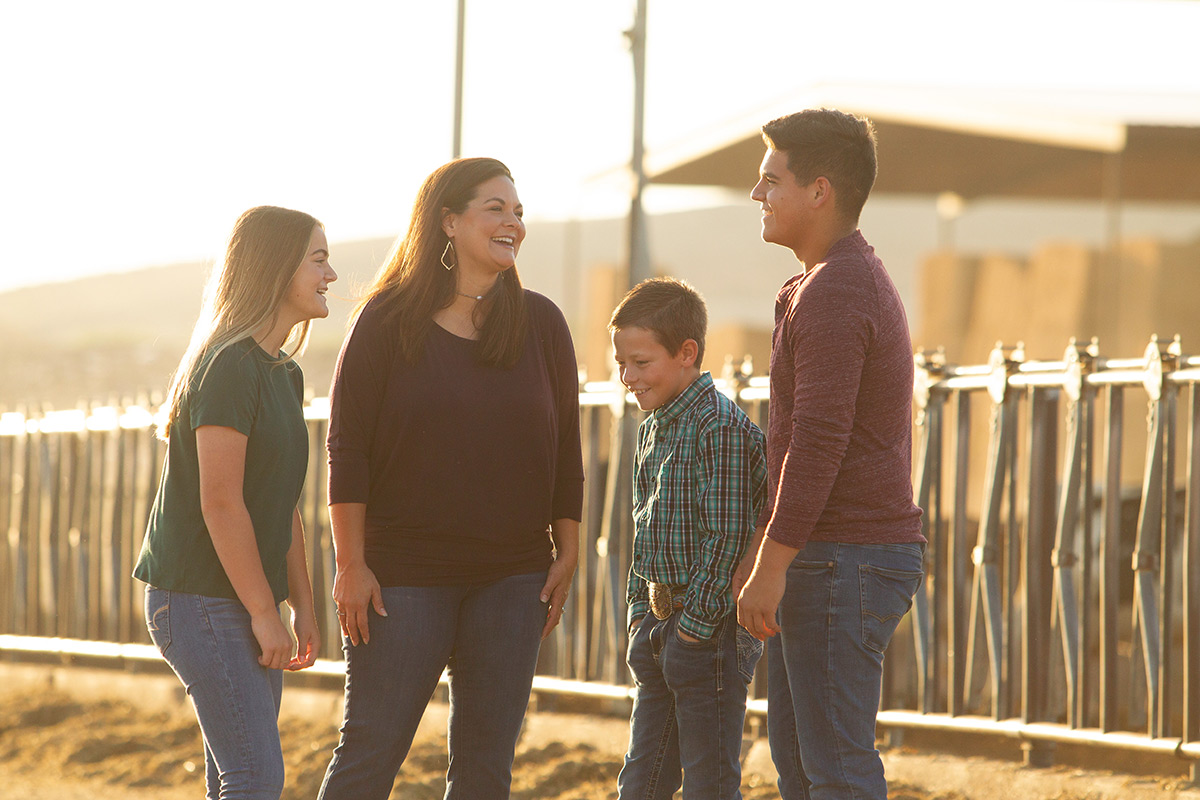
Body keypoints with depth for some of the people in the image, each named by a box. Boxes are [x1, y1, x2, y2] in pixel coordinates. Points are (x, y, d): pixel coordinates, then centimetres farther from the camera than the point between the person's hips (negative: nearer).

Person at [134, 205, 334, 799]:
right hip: (200, 600, -10)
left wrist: (302, 604, 12)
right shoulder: (229, 367, -16)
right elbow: (220, 503, -20)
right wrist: (263, 611, -18)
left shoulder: (284, 375, 15)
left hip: (246, 604, 10)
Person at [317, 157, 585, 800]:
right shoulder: (388, 322, -4)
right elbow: (348, 449, -4)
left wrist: (567, 554, 6)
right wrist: (351, 565, -9)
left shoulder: (540, 324, 6)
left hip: (512, 578, 3)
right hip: (404, 573, -3)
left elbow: (564, 448, 11)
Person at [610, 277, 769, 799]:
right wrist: (639, 612, 12)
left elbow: (727, 537, -20)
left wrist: (695, 626, -19)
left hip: (712, 625, -9)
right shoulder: (652, 429, 14)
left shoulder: (721, 427, -16)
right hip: (660, 623, 9)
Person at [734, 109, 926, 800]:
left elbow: (819, 442, -23)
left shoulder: (833, 293, -16)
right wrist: (761, 545, 24)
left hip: (842, 561, -11)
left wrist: (770, 568, -20)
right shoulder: (858, 278, 18)